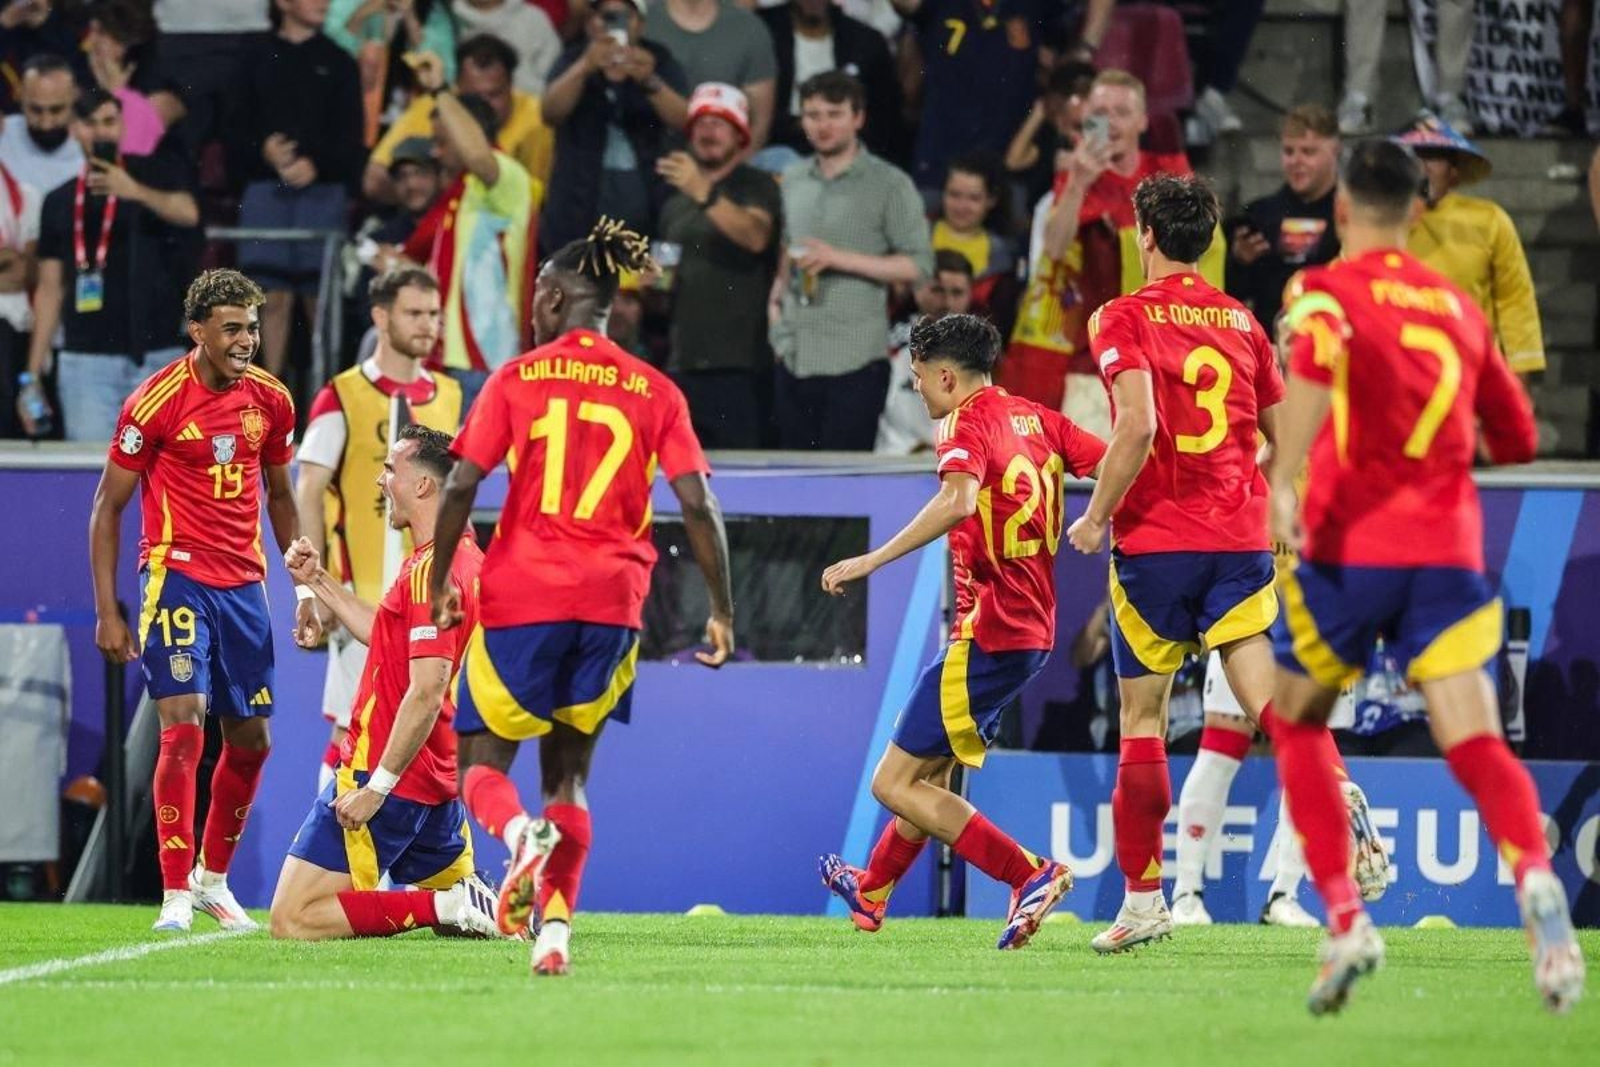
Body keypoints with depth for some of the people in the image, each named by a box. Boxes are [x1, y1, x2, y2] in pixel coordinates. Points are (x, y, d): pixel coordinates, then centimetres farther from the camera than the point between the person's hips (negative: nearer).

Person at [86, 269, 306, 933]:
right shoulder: (157, 402, -11)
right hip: (178, 574, -5)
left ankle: (213, 877, 28)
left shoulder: (270, 400, 5)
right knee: (183, 729, -15)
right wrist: (107, 613, -9)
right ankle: (176, 894, -10)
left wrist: (306, 589, 13)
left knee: (251, 740, 10)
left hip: (245, 584, 6)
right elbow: (108, 506, -5)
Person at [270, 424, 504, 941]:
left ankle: (444, 907, -15)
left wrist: (376, 787, -24)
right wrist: (319, 582, 28)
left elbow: (426, 692, -24)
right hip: (439, 782, 10)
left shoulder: (429, 570, -18)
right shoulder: (469, 560, 12)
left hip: (386, 780, -10)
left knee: (292, 920, -9)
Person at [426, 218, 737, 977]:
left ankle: (522, 835, -25)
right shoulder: (654, 392, 6)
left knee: (483, 765, 9)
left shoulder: (516, 379, 1)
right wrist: (722, 609, 5)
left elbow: (461, 487, -6)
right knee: (567, 775, 14)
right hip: (610, 601, 3)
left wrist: (440, 583, 4)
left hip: (520, 599, -3)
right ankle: (555, 928, -1)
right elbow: (697, 504, -1)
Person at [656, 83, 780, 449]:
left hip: (738, 364, -7)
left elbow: (756, 236, -22)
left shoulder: (756, 186, 0)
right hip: (683, 364, 7)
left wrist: (705, 194, -34)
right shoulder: (676, 204, 21)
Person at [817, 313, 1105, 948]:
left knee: (894, 784, -7)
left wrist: (871, 560, -34)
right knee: (931, 769, 27)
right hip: (1034, 627, 9)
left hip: (988, 628, -9)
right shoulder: (1034, 418, 10)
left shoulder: (965, 424, -13)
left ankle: (1030, 876, -17)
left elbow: (959, 499, -33)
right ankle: (871, 893, 45)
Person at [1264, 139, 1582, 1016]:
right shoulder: (1458, 307, 16)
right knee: (1476, 742, -8)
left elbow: (1317, 358, -24)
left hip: (1350, 546, -3)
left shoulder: (1329, 290, 1)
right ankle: (1536, 879, -38)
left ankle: (1344, 919, 7)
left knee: (1297, 721, 18)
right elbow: (1515, 436, 22)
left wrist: (1284, 483, -28)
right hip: (1449, 546, 3)